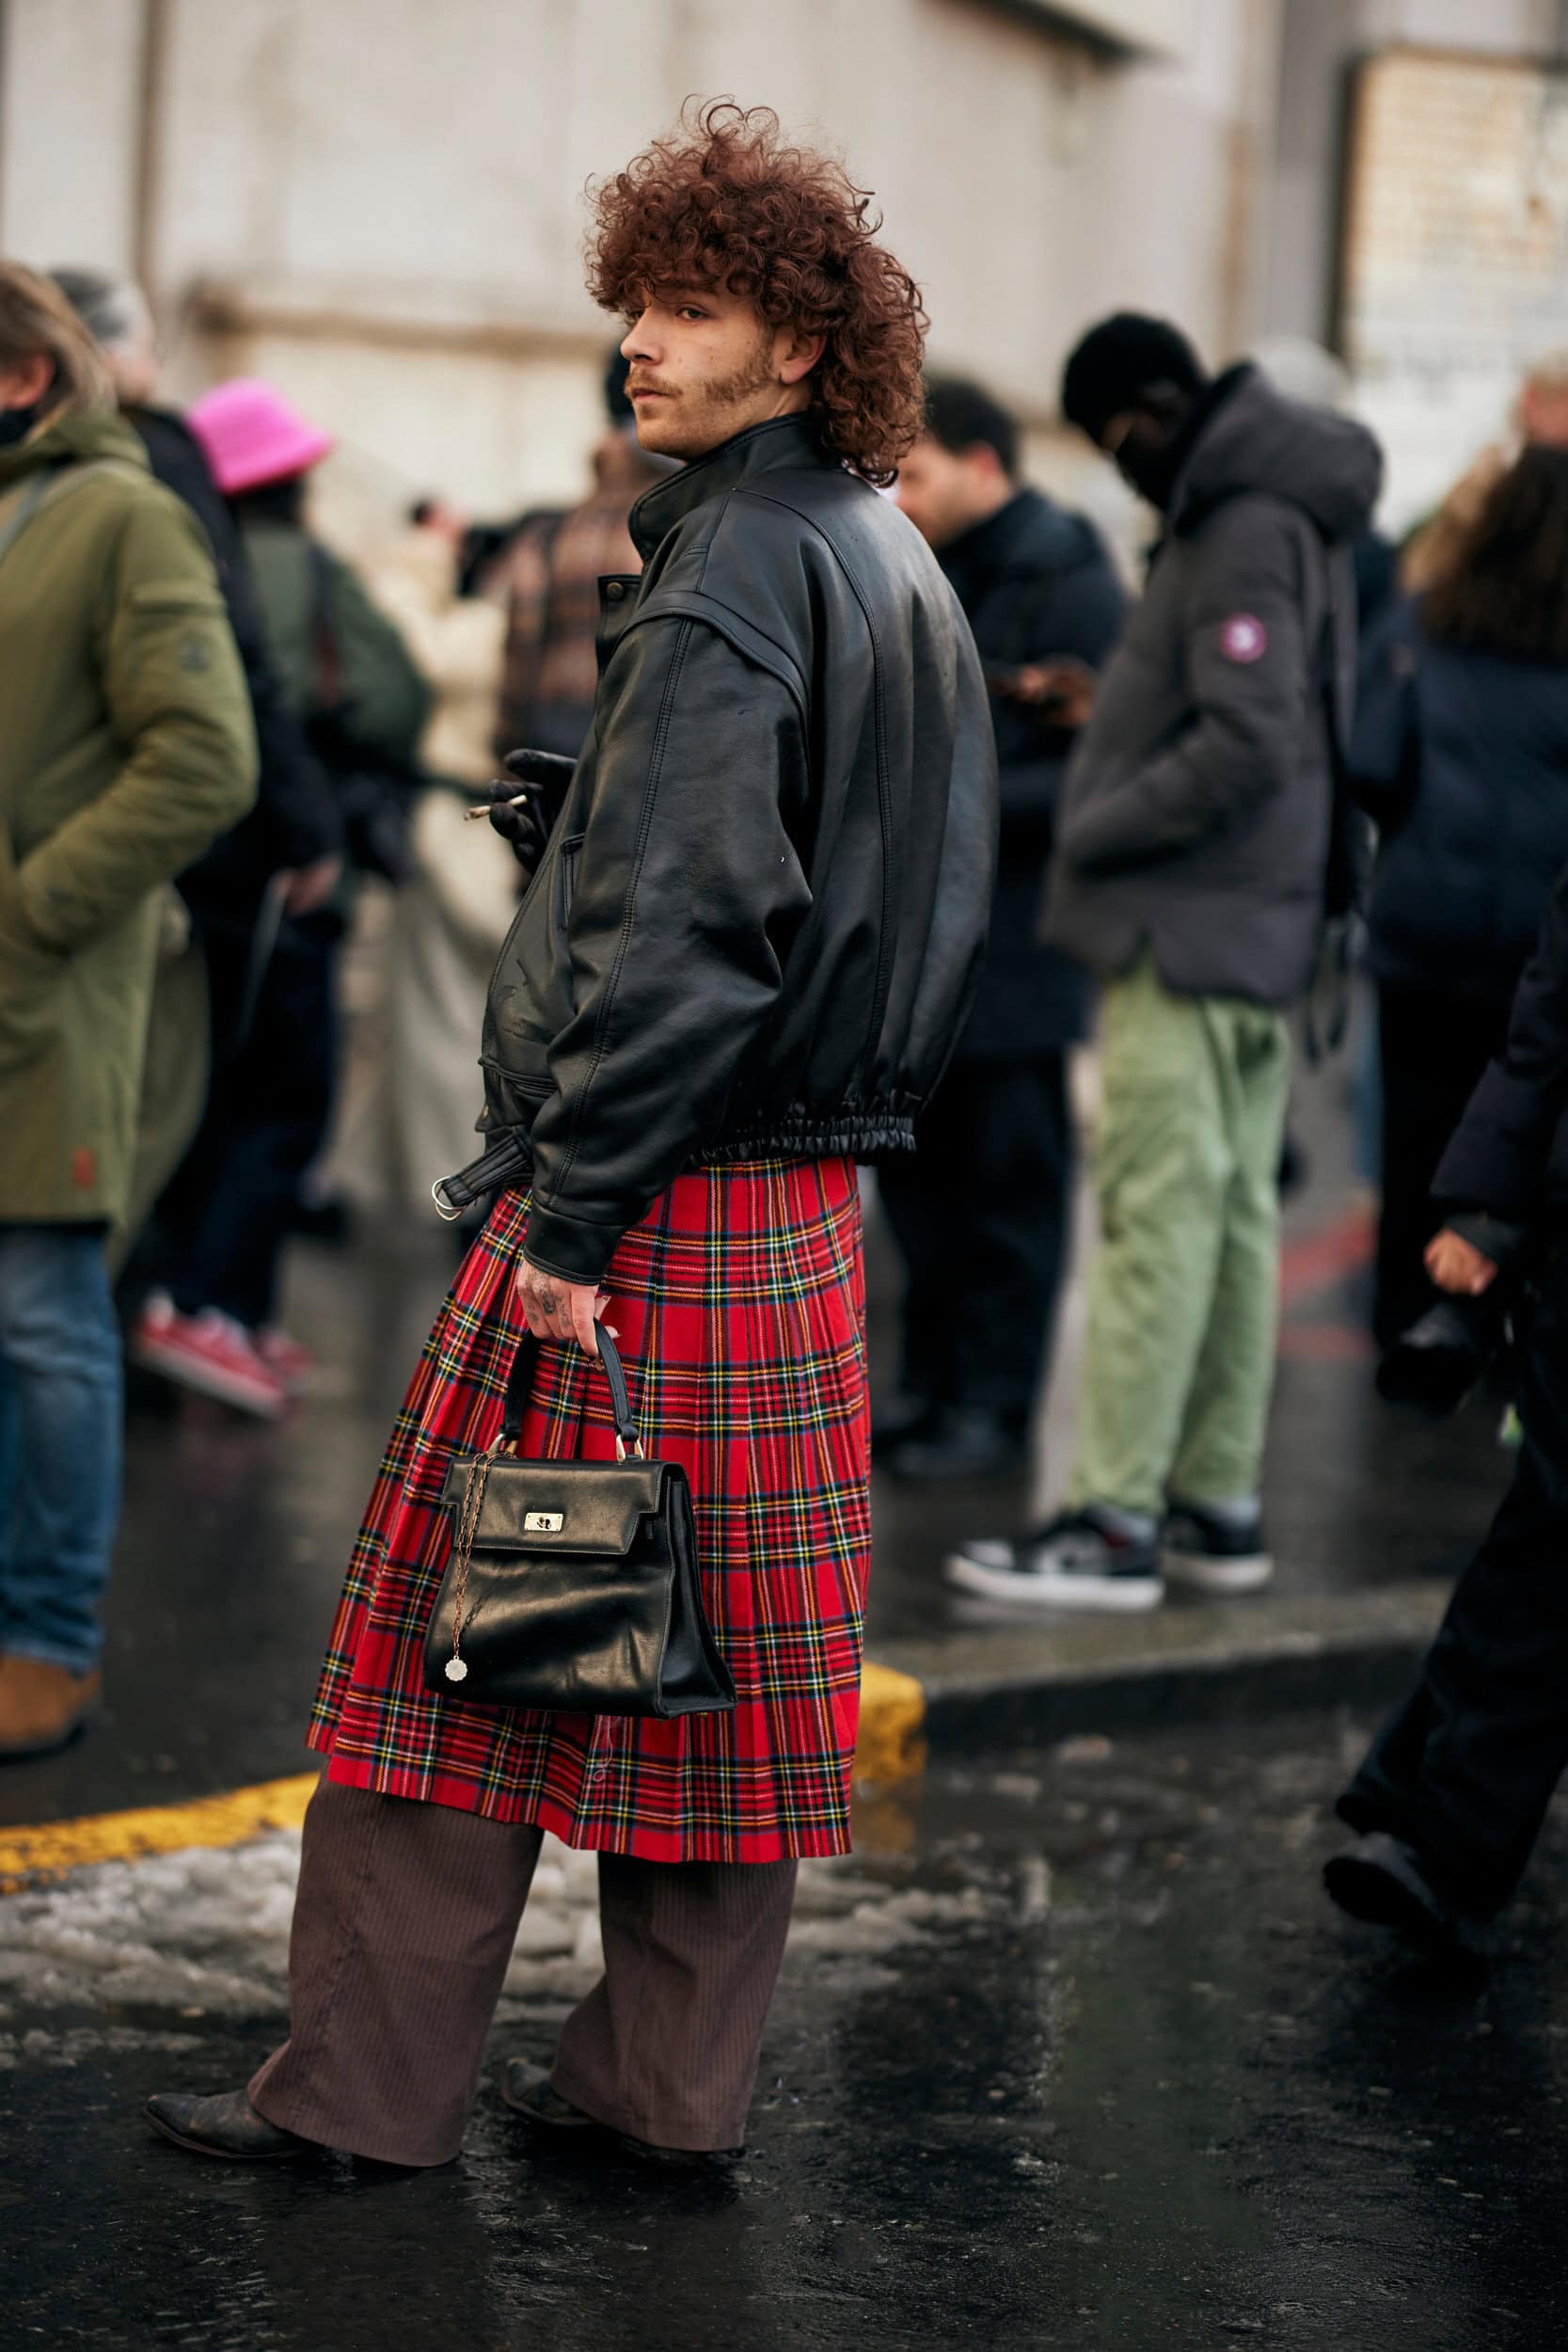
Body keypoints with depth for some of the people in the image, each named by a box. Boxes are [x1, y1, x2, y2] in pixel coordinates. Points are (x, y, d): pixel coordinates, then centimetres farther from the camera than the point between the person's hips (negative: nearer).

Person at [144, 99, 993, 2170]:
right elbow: (921, 904, 20)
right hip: (809, 1188, 9)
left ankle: (365, 2085, 6)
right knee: (714, 1644, 13)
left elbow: (674, 927, -22)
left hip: (660, 1197, -9)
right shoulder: (895, 565, 14)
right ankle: (671, 2080, 19)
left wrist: (573, 1210, -20)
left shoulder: (734, 571, -16)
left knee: (465, 1634, 0)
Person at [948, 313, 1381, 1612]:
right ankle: (1219, 1503, 17)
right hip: (1260, 924, 10)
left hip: (1192, 931, -10)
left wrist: (1098, 831, -14)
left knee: (1159, 1216, -8)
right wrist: (1102, 705, 10)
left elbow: (1248, 743, -23)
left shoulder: (1247, 532, -15)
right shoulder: (1290, 514, 16)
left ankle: (1116, 1520, -7)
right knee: (1233, 1212, 11)